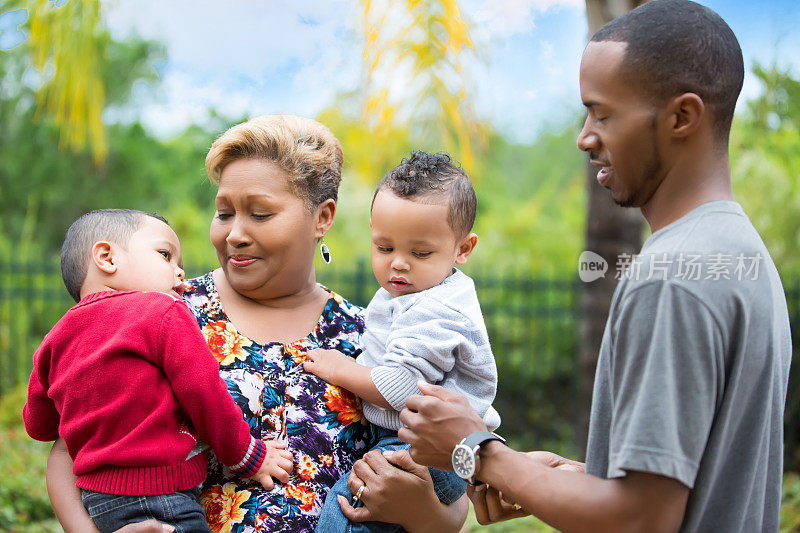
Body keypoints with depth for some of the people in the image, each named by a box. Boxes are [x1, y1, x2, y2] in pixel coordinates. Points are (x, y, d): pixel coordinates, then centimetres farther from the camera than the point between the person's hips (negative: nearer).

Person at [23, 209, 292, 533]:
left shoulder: (57, 340, 12)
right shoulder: (164, 314, -9)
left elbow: (38, 426, 21)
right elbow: (205, 396, -12)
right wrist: (248, 456, 1)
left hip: (92, 494, 8)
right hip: (157, 497, -7)